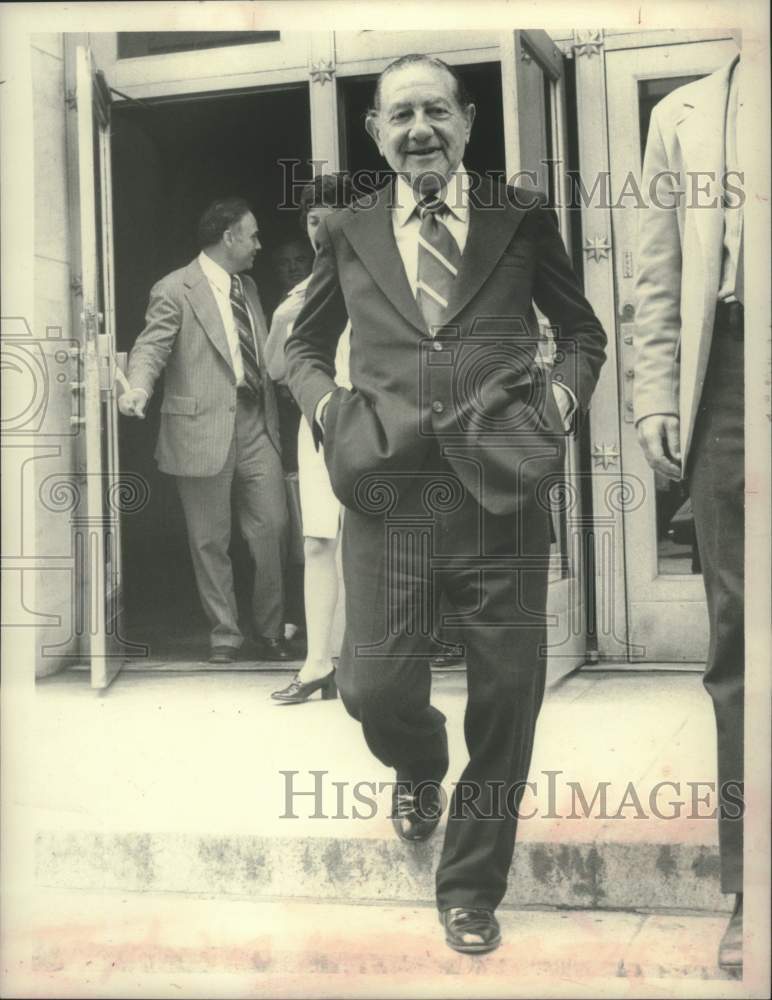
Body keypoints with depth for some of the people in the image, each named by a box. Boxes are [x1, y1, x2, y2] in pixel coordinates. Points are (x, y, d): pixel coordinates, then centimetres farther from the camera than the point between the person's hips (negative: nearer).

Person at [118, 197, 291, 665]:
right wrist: (138, 388, -32)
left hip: (256, 423, 6)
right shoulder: (175, 290, -5)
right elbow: (152, 347, -13)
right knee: (211, 540, 3)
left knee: (273, 526, 2)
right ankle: (225, 635, 17)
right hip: (204, 429, -5)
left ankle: (270, 633, 16)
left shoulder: (247, 286, 17)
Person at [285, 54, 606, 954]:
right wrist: (325, 400, 3)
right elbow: (305, 345, 23)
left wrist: (563, 390, -2)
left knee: (507, 701, 3)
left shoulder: (524, 220, 9)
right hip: (388, 496, 1)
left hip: (503, 495, 0)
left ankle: (471, 887, 27)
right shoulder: (346, 233, 12)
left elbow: (583, 331, 18)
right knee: (374, 690, -4)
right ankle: (419, 765, 36)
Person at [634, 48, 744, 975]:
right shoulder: (684, 116, 16)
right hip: (726, 375, 1)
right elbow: (659, 277, 11)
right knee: (736, 637, 2)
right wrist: (656, 397, 1)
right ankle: (746, 887, 10)